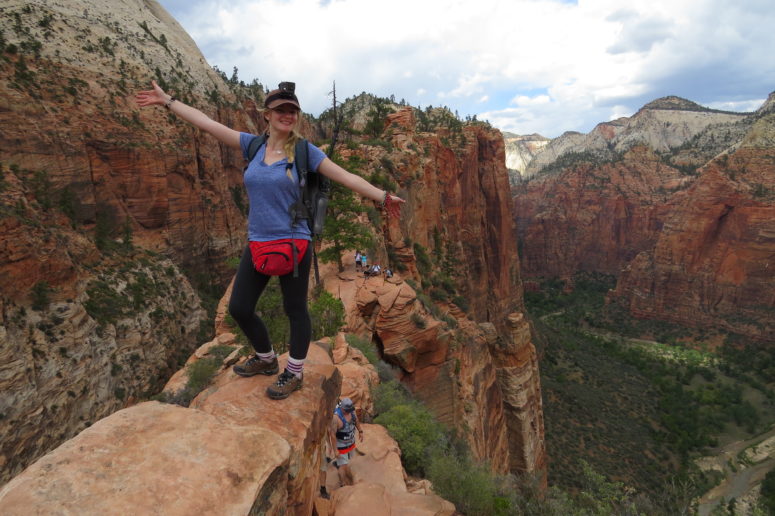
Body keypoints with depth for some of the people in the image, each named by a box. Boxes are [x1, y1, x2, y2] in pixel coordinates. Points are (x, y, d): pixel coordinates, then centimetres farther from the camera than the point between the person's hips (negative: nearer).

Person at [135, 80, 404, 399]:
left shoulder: (304, 151, -5)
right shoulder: (253, 145, 6)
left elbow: (345, 177, -7)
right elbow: (206, 123, 10)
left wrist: (382, 196, -14)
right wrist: (167, 100, 12)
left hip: (293, 244, -5)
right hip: (257, 245, 5)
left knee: (295, 310, 6)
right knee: (239, 308, 12)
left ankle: (294, 373, 27)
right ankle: (266, 359, 37)